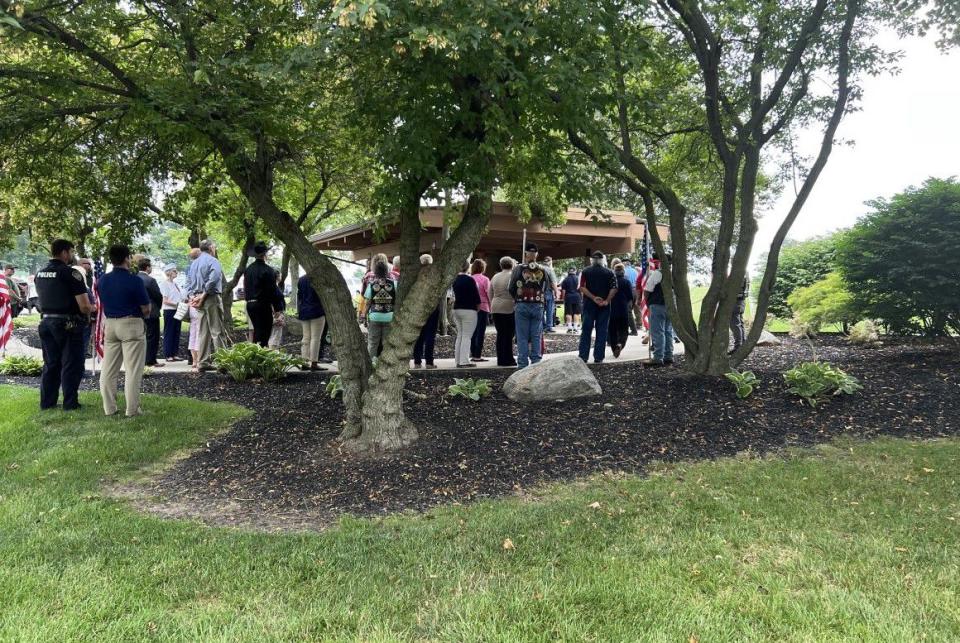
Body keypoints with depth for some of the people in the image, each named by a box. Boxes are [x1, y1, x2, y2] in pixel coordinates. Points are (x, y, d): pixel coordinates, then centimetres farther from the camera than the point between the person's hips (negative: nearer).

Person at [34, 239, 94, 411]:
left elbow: (42, 298, 19)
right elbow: (84, 305, -20)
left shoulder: (40, 273, 8)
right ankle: (70, 403, 6)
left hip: (46, 321, 7)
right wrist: (87, 314, 0)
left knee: (50, 364, 15)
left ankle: (47, 402, 20)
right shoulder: (71, 274, -15)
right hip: (68, 324, -7)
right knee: (70, 364, 2)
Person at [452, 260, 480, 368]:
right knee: (467, 336, -4)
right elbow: (476, 295, -10)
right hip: (469, 310, -7)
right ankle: (464, 361, -6)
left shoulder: (455, 280, 6)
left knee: (460, 335, 14)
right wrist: (478, 306, 4)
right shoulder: (470, 280, -13)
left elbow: (454, 295, 12)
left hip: (456, 309, 7)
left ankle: (458, 360, 15)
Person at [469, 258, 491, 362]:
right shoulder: (484, 279, -7)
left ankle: (473, 353, 16)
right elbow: (488, 294, -8)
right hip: (483, 307, -5)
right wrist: (490, 307, -2)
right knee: (481, 331, -1)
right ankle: (478, 355, -3)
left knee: (474, 331, 14)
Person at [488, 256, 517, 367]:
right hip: (509, 308, -6)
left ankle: (500, 359, 12)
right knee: (509, 335, -2)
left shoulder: (495, 277, 12)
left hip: (496, 309, 6)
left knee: (500, 334, 10)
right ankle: (508, 360, 0)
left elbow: (490, 294, 16)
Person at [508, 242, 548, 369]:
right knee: (536, 336, 7)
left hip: (522, 306, -2)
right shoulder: (543, 271, 3)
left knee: (522, 337, 2)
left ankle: (523, 364, 2)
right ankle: (536, 362, 9)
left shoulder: (519, 269, -6)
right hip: (538, 306, 2)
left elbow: (511, 289, -1)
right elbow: (545, 289, 9)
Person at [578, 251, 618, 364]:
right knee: (601, 331, 4)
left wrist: (594, 298, -11)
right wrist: (606, 301, -9)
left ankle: (583, 356, 2)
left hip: (589, 304, 0)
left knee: (586, 331, 5)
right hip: (604, 306, 0)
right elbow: (614, 289, -9)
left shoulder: (586, 271, 2)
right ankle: (598, 357, 3)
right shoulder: (609, 272, 2)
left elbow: (582, 288, -10)